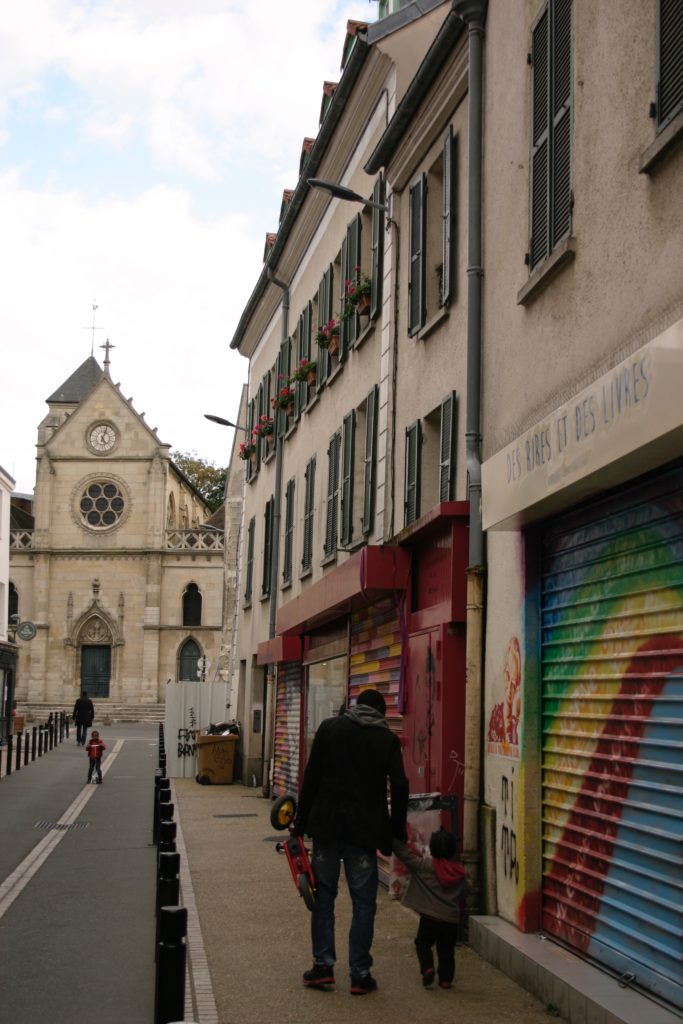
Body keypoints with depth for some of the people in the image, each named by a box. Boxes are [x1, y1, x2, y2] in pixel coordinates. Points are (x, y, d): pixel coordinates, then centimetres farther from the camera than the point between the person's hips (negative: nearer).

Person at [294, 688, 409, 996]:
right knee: (363, 903, 6)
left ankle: (323, 965, 12)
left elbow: (311, 778, 1)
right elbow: (399, 787, -5)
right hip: (365, 830, -1)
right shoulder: (387, 739, 2)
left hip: (326, 824, 1)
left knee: (324, 895, 13)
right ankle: (360, 974, 5)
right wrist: (397, 830, 4)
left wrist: (301, 822, 5)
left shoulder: (329, 728, 3)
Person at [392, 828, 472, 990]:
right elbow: (468, 888, 18)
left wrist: (396, 839, 0)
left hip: (430, 917, -3)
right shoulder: (459, 872, 3)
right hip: (452, 919, 3)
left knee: (422, 943, 14)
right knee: (446, 949, 15)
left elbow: (403, 852, -10)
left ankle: (427, 968, -7)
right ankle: (446, 978, 8)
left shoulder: (425, 866, -7)